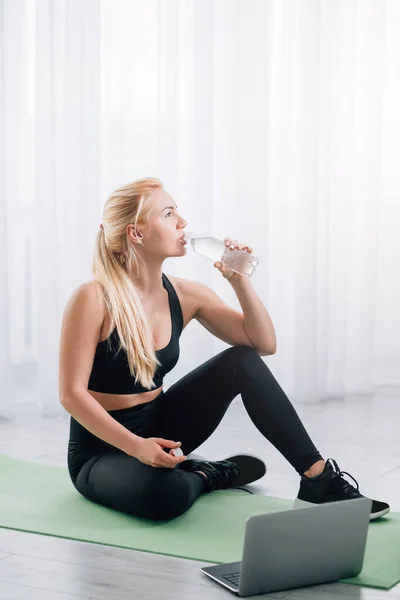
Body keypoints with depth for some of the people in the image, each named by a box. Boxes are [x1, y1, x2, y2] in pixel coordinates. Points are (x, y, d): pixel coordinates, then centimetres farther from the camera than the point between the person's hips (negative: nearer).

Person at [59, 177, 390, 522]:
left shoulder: (185, 296, -3)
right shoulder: (93, 298, -20)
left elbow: (264, 345, -2)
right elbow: (72, 393, -21)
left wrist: (239, 281, -15)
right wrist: (136, 447, -31)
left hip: (157, 428, 6)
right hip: (102, 450, -6)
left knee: (242, 362, -14)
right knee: (168, 493, -39)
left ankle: (319, 480, -10)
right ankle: (211, 475, -2)